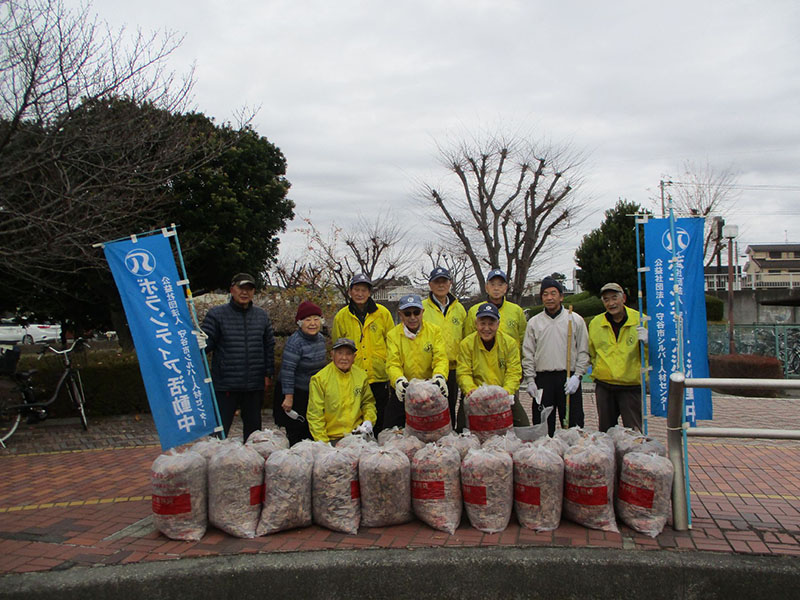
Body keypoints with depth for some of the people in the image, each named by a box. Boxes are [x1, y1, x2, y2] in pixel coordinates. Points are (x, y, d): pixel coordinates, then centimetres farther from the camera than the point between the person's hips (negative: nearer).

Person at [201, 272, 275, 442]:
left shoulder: (262, 315, 9)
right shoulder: (217, 314, -1)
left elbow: (269, 346, 13)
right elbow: (208, 342, -3)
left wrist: (268, 374, 9)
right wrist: (200, 343, -26)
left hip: (255, 384, 4)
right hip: (225, 384, -3)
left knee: (253, 426, 15)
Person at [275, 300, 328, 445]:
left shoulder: (321, 338, 5)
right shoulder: (295, 342, -20)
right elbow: (287, 370, -21)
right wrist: (288, 397, -22)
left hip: (314, 394, 7)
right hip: (296, 393, -7)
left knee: (311, 433, 9)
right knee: (295, 434, -7)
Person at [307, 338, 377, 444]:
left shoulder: (361, 375, 8)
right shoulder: (319, 379, -5)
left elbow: (368, 402, 21)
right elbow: (315, 414, -5)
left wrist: (368, 420, 2)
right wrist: (322, 441, -11)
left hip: (358, 433, 3)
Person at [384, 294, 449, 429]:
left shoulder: (434, 331, 0)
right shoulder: (393, 335, 0)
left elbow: (441, 358, -9)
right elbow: (393, 363, -9)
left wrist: (439, 376, -30)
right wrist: (399, 380, -30)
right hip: (403, 393, 0)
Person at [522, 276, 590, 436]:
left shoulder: (576, 320, 6)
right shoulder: (534, 322, 10)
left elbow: (583, 351, 5)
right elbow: (528, 354, 8)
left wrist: (577, 376, -6)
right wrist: (530, 380, 0)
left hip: (569, 379, -1)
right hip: (542, 379, 1)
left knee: (573, 426, 0)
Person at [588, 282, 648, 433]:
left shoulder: (640, 321, -3)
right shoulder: (595, 323, 5)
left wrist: (646, 341, -17)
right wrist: (598, 369, 10)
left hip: (631, 387, -3)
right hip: (604, 387, 3)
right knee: (605, 432, 12)